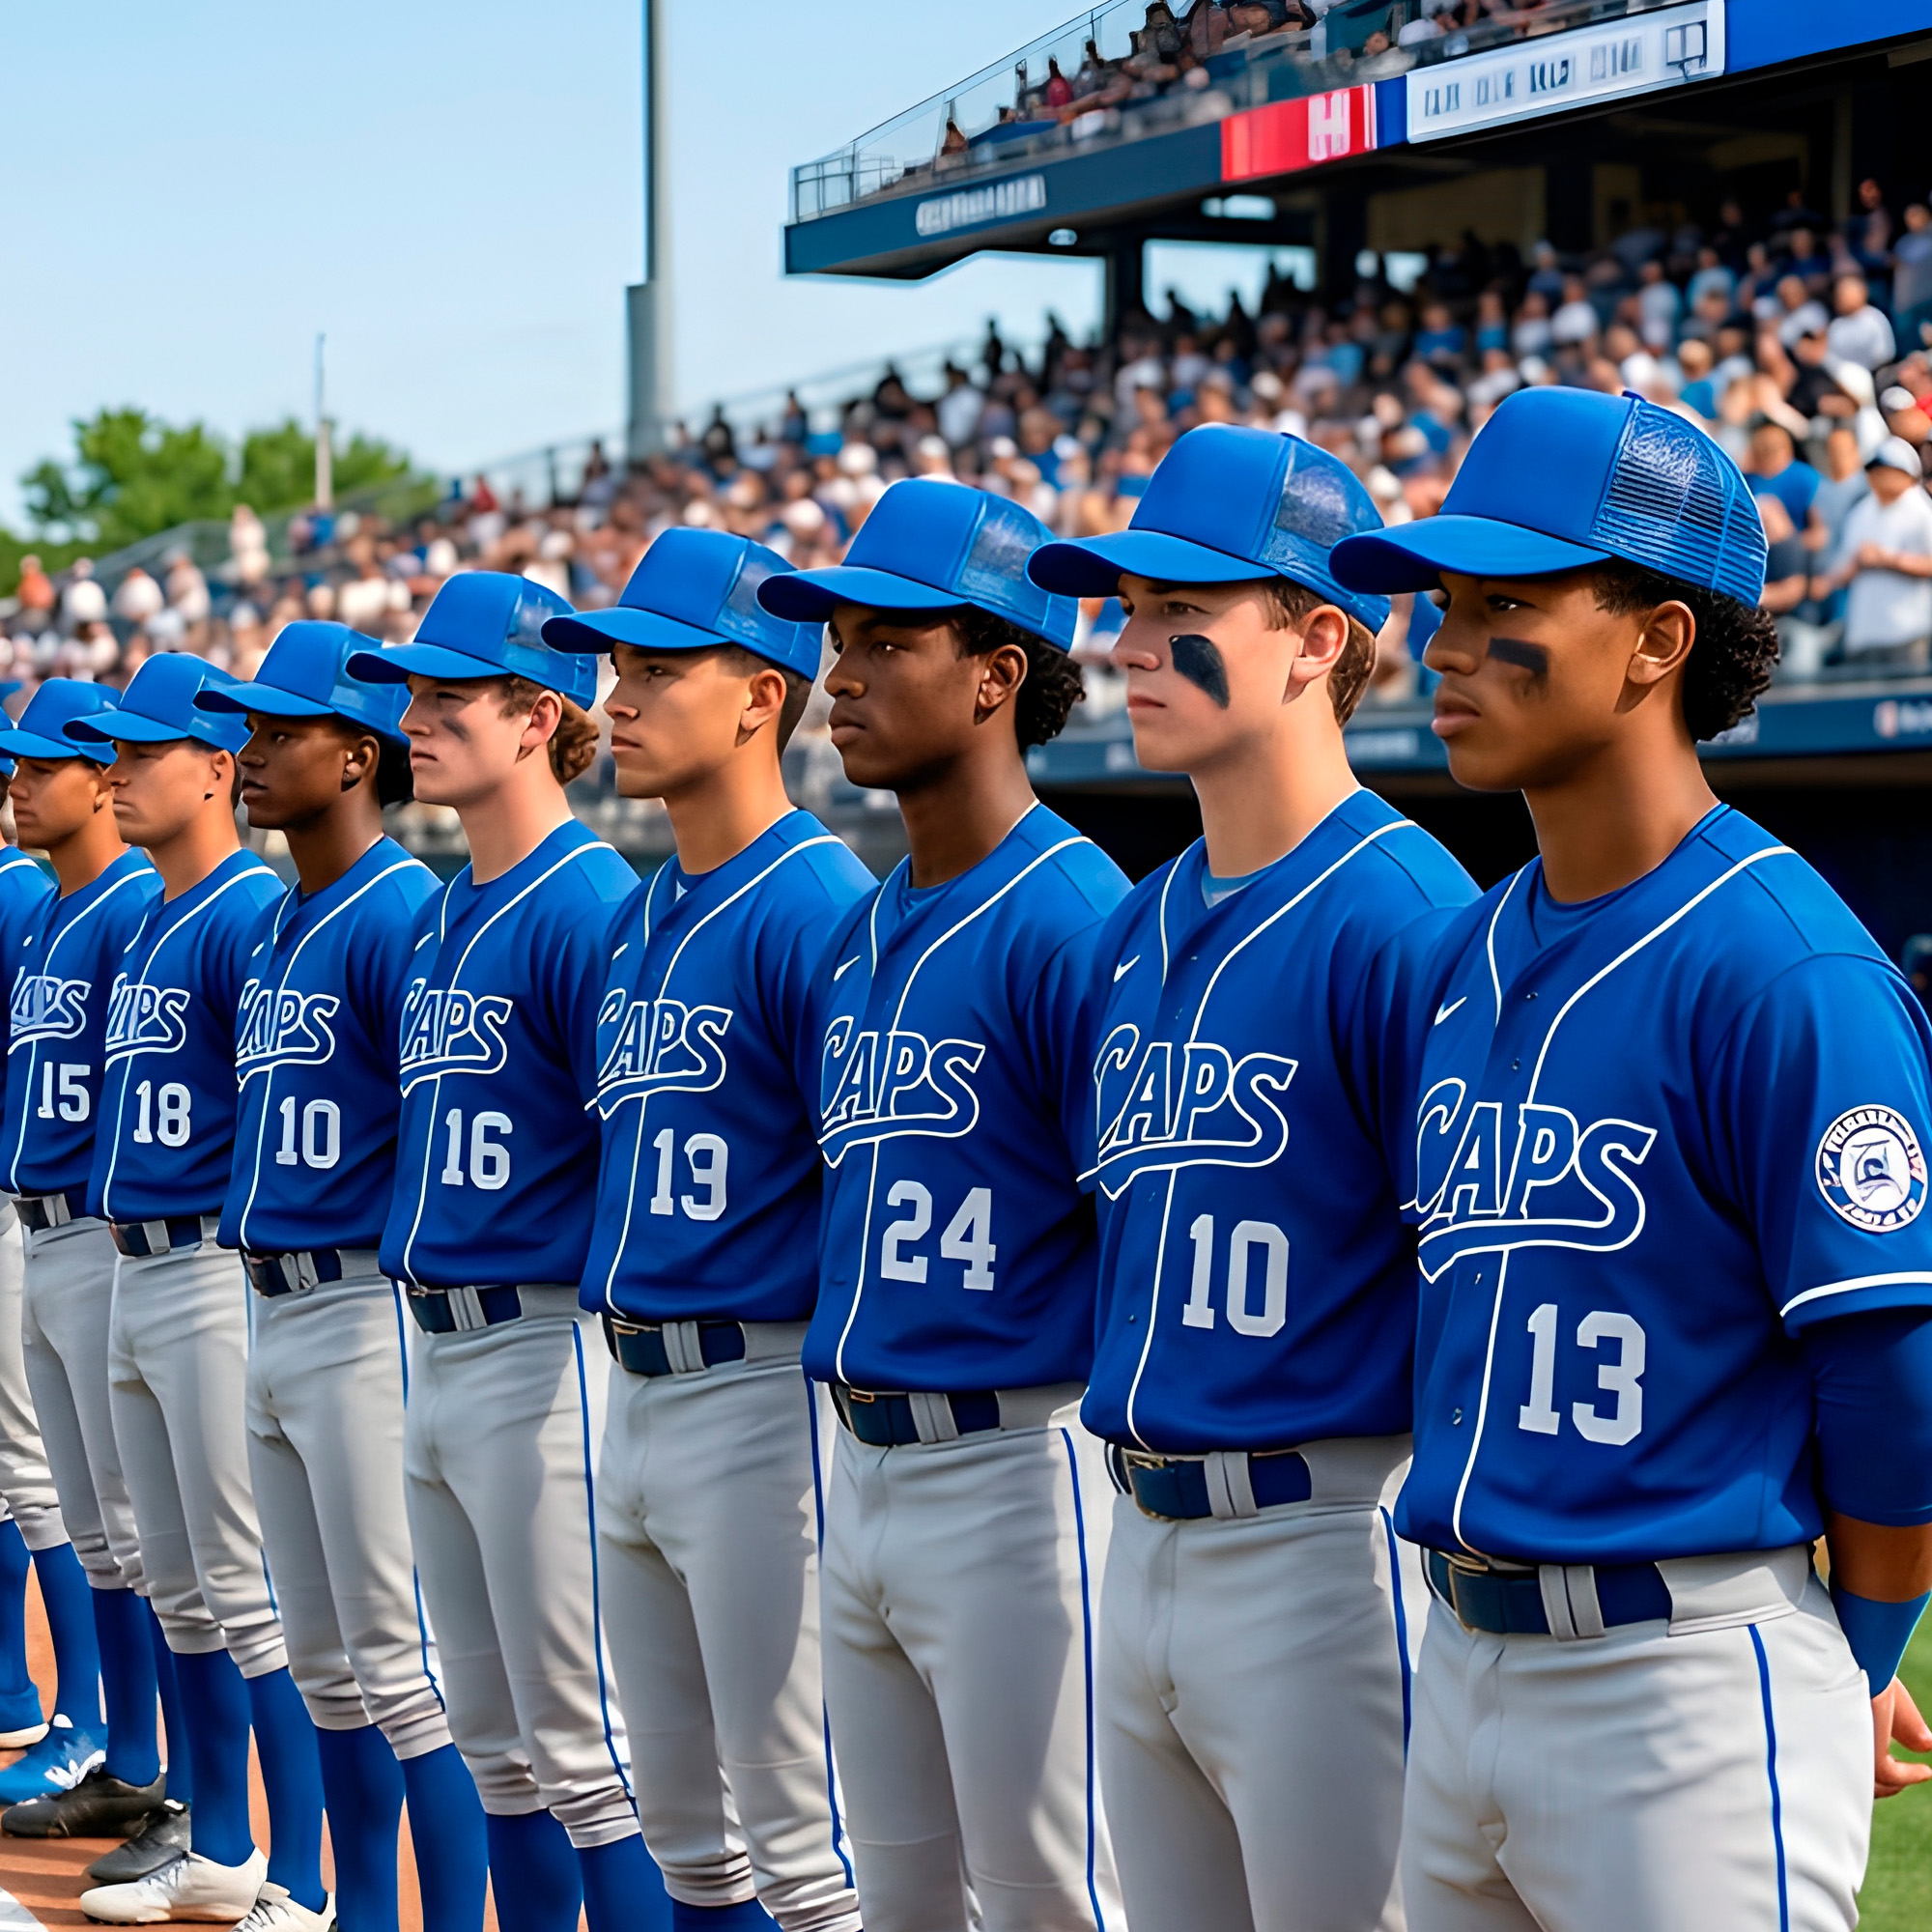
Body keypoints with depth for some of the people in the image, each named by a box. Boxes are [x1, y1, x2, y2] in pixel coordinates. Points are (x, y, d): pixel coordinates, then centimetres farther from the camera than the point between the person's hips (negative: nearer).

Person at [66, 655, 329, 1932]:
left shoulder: (251, 912, -12)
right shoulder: (150, 924, 16)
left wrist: (251, 1256, -19)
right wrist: (126, 1241, 19)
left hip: (218, 1276, -10)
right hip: (135, 1272, 10)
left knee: (251, 1593, -8)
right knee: (182, 1591, 16)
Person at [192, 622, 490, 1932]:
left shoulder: (404, 914, -13)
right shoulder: (278, 930, 16)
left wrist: (423, 1308, -17)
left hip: (372, 1313, -9)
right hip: (274, 1315, 9)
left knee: (404, 1664, -7)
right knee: (325, 1662, 15)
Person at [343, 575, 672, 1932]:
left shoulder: (591, 906, -13)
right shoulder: (439, 920, 14)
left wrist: (599, 1332, -16)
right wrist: (427, 1316, 17)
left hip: (544, 1349, -9)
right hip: (436, 1350, 9)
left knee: (582, 1749, -5)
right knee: (496, 1743, 15)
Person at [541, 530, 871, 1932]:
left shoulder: (816, 907, -14)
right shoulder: (641, 920, 14)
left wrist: (853, 1442, -16)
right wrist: (628, 1368, 17)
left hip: (763, 1397, -9)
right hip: (635, 1394, 9)